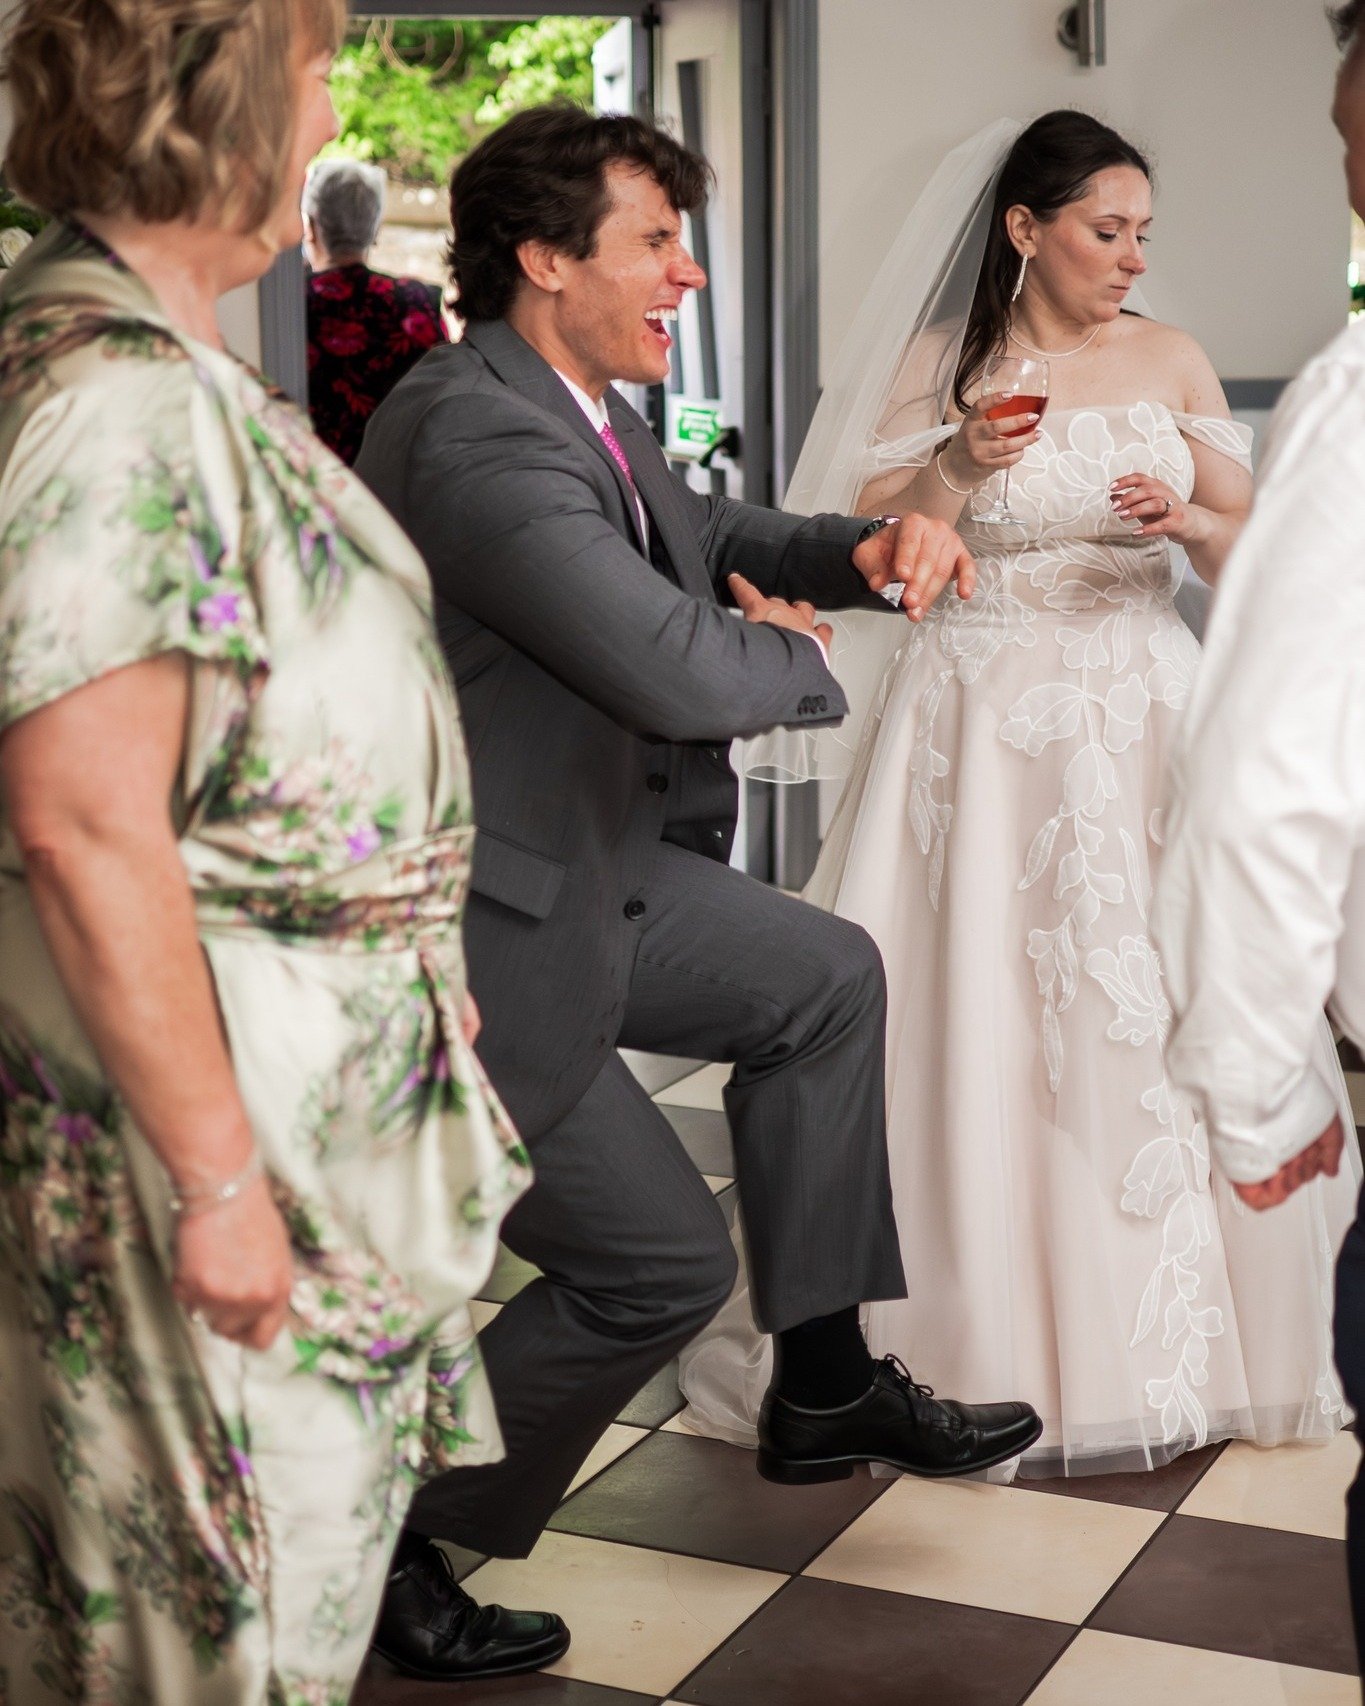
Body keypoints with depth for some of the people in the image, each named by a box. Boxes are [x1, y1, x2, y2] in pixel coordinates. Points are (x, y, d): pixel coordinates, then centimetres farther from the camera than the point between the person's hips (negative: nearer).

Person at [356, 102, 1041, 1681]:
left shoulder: (579, 414, 6)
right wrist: (793, 652, -10)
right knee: (661, 1259, -1)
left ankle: (824, 1386, 26)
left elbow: (713, 535, 23)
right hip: (469, 940, -10)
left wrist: (868, 548, 2)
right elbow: (677, 668, -34)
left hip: (578, 870, 10)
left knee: (825, 983, 17)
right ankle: (391, 1546, 14)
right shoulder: (474, 435, -26)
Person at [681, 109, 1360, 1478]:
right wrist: (958, 466, -20)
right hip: (985, 729, -2)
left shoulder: (1173, 363, 7)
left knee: (1160, 1018, 0)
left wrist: (1188, 520, -12)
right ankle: (992, 1344, 11)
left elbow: (1248, 545, 9)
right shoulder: (936, 365, 0)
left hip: (1144, 713, 2)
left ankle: (1166, 1340, 14)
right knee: (974, 1027, -2)